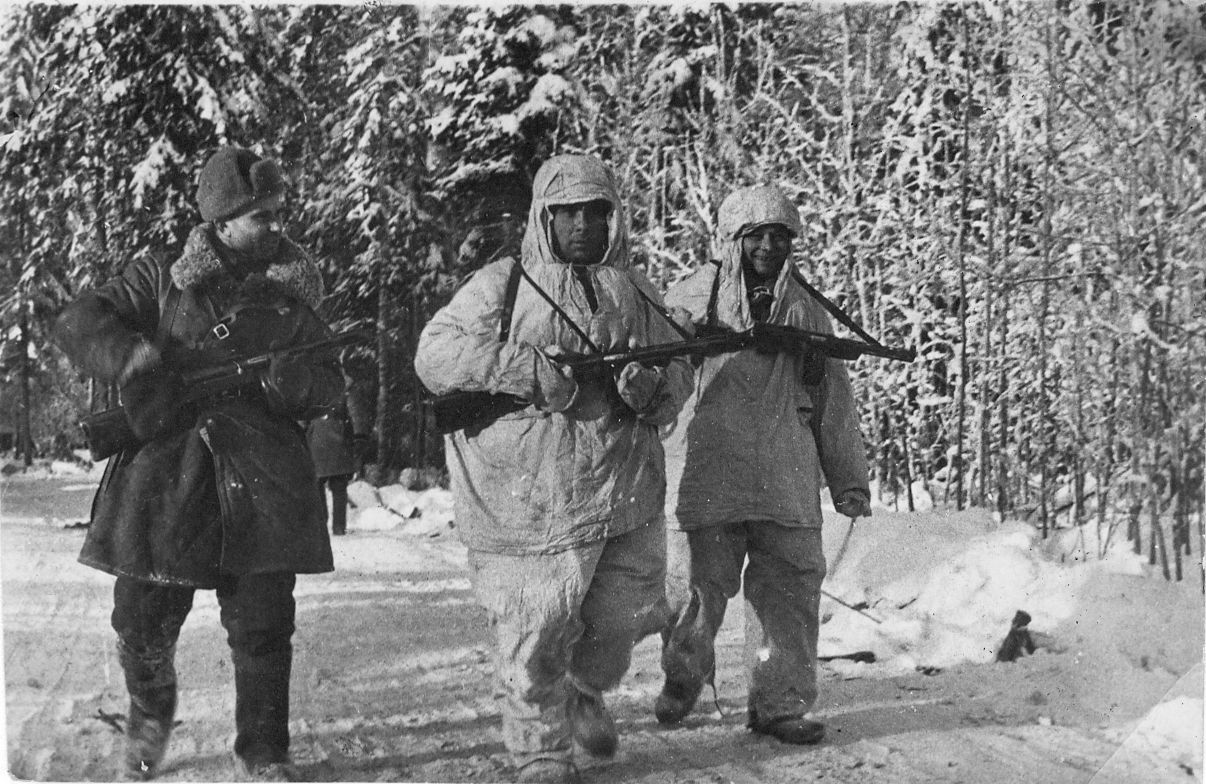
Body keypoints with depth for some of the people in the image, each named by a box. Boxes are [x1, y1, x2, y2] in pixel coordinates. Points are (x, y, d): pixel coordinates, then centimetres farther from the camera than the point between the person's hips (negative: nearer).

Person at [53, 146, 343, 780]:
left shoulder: (292, 293, 11)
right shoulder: (159, 280, 6)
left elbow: (330, 385, 10)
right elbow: (77, 324, -1)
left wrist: (299, 381, -13)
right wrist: (130, 355, -20)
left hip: (261, 487, 1)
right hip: (162, 480, -1)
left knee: (262, 630, 1)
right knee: (142, 625, 5)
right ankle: (150, 716, 35)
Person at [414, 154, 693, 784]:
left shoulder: (636, 294, 14)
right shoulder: (501, 286, 0)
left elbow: (680, 371, 18)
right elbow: (434, 354, -8)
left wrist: (651, 384, -7)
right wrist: (527, 371, -19)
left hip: (628, 490, 4)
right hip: (530, 496, -4)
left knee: (624, 615, 12)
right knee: (534, 634, -2)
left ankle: (584, 691, 43)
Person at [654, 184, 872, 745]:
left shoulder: (805, 310, 14)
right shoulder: (692, 299, 5)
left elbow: (834, 403, 17)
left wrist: (849, 480, 16)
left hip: (787, 481, 3)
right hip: (705, 474, -2)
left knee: (790, 591, -1)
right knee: (696, 585, 1)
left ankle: (780, 705, 11)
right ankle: (683, 680, 28)